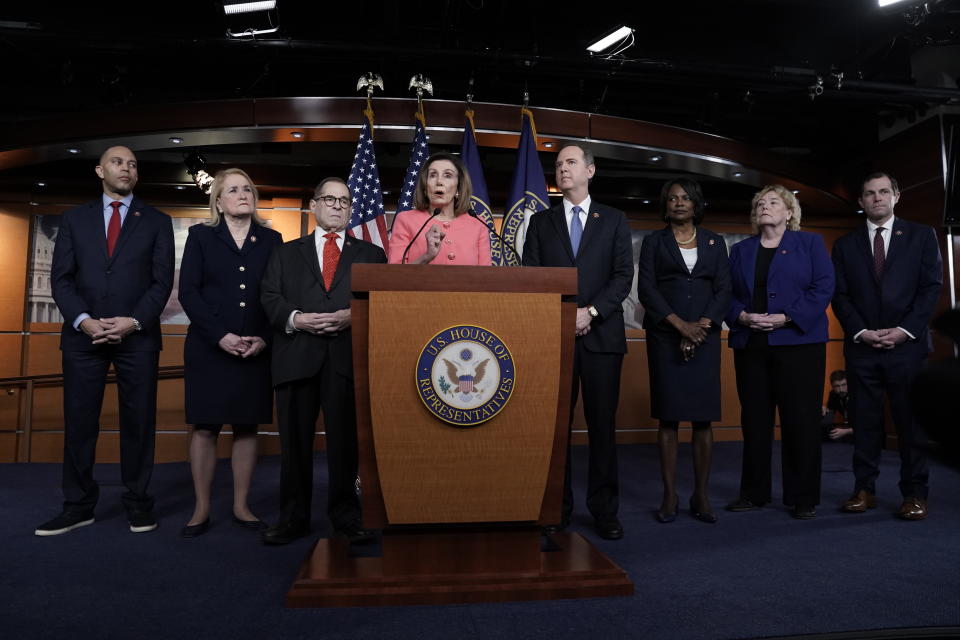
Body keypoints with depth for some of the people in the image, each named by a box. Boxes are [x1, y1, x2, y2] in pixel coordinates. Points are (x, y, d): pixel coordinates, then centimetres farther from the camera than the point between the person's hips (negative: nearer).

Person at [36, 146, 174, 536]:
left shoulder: (157, 222, 9)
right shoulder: (74, 219, 13)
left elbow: (163, 281, 1)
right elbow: (61, 278, 6)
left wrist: (133, 321, -12)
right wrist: (83, 321, -10)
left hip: (137, 336, -1)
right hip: (83, 335, 2)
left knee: (138, 422, 2)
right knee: (79, 422, 4)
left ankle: (138, 503, 12)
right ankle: (78, 506, 15)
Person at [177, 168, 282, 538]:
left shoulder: (271, 240, 9)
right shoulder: (201, 236, 6)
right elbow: (188, 292, -3)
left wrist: (264, 339, -9)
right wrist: (220, 336, -14)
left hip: (256, 350, 1)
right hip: (208, 348, -1)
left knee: (247, 427, 6)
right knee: (205, 427, 1)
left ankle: (241, 507, 15)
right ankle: (201, 510, 12)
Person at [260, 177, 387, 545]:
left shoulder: (371, 254, 17)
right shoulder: (286, 253, 20)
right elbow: (269, 297, 8)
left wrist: (353, 316, -12)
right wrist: (295, 318, -10)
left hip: (349, 357, -1)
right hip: (297, 356, 1)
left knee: (346, 440, 1)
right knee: (295, 440, 5)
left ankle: (346, 515, 16)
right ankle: (293, 517, 18)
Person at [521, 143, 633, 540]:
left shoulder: (614, 220, 11)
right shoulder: (541, 222, 13)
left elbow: (623, 276, 2)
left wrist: (591, 311, -11)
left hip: (602, 334, 0)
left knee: (602, 424, 2)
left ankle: (605, 510, 12)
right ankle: (557, 508, 13)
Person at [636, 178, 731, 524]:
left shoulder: (714, 242, 13)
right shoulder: (654, 241, 8)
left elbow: (723, 290, 6)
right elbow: (646, 289, -2)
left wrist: (701, 326, -9)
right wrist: (680, 324, -12)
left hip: (705, 336, 2)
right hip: (665, 337, -1)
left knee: (703, 417, 1)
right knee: (668, 416, -1)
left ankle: (701, 496, 10)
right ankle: (670, 496, 6)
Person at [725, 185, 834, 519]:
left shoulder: (810, 243, 8)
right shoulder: (740, 250, 17)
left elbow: (823, 288, -3)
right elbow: (727, 294, 11)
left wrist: (786, 318, -14)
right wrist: (742, 317, -9)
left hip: (799, 342, -3)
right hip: (750, 345, 3)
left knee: (800, 420, -1)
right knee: (754, 419, 5)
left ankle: (803, 497, 11)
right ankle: (753, 492, 16)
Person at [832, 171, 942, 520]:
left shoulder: (922, 236, 8)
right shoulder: (845, 244, 12)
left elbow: (931, 287, 1)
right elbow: (840, 295, 6)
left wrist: (905, 330, -10)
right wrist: (860, 332, -8)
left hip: (908, 344, -1)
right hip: (861, 346, 1)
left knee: (911, 421, 2)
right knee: (864, 422, 4)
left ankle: (915, 493, 10)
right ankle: (864, 489, 10)